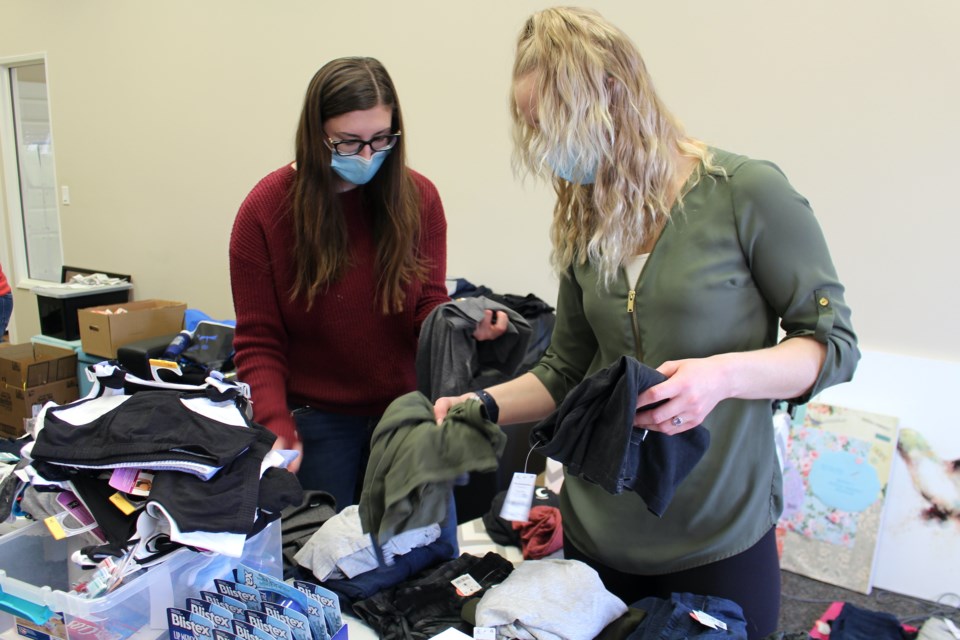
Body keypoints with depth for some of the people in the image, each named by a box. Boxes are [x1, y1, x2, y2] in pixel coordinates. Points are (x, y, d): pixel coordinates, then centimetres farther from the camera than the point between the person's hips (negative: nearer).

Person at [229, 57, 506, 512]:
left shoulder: (418, 197, -5)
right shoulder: (266, 209, -9)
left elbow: (428, 305, -2)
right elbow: (258, 342, -7)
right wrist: (277, 427, -20)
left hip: (405, 408, 2)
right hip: (316, 419, -1)